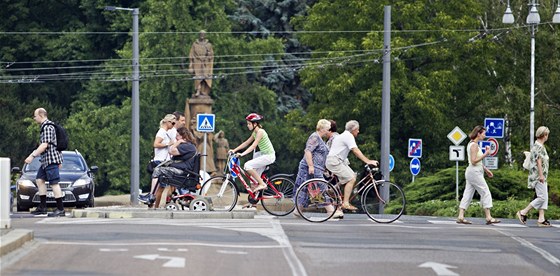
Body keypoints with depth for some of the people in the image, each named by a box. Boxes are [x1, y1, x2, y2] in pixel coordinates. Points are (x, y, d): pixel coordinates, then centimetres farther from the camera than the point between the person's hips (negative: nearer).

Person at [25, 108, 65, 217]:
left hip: (51, 159, -11)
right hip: (45, 160, 11)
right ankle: (42, 207, 14)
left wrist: (32, 156, -24)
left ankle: (61, 209, -9)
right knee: (40, 179, 12)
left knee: (54, 183, -9)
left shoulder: (47, 127, -15)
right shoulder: (45, 126, 18)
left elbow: (45, 145, -23)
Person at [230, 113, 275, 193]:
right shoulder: (255, 133, 11)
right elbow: (246, 143, 14)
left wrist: (242, 154, -35)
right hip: (263, 154, 10)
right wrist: (234, 150, 6)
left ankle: (262, 184, -13)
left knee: (247, 165, -20)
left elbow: (253, 146, -26)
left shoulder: (260, 132, -17)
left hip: (269, 156, -10)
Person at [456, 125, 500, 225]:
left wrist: (486, 170, 23)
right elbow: (474, 161, -22)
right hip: (475, 172, -10)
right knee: (486, 193, -3)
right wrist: (485, 154, -19)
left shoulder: (472, 144, 15)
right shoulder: (474, 145, -15)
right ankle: (488, 217, -1)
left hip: (471, 172, 10)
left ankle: (460, 216, 2)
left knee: (468, 194, 6)